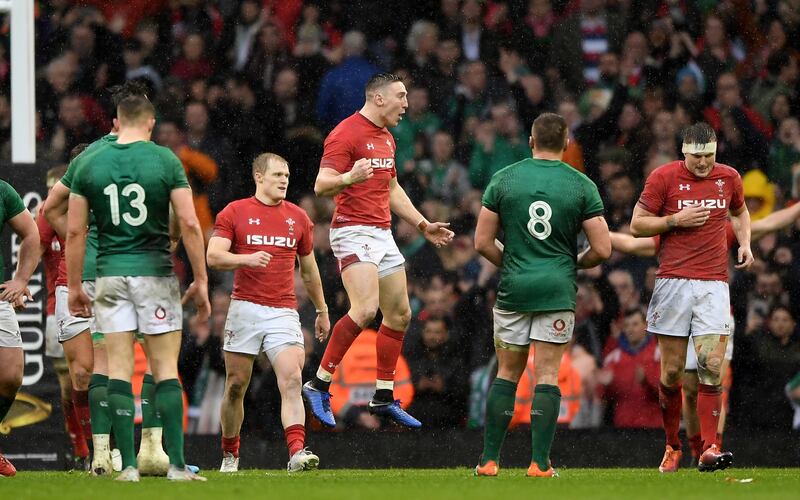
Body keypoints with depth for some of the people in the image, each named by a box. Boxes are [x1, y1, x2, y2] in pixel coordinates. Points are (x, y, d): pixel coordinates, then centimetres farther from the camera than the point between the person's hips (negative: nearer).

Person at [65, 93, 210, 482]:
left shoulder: (89, 164, 2)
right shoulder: (165, 161, -3)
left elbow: (74, 230, 3)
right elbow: (189, 223, -7)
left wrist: (74, 286, 11)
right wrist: (201, 279, 0)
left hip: (110, 274, 1)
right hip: (155, 271, -1)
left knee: (119, 367, 4)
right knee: (165, 368, 2)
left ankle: (128, 464, -2)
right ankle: (176, 464, -4)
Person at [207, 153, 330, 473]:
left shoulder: (298, 217, 12)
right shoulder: (235, 212, 2)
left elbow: (309, 269, 22)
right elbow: (213, 256, -7)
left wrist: (322, 311, 26)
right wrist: (247, 259, -23)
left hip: (284, 312, 1)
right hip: (245, 309, -1)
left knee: (292, 380, -17)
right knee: (236, 386, 5)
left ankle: (297, 452, -27)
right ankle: (230, 454, 23)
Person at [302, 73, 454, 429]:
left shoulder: (386, 138, 18)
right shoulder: (346, 133, -11)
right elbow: (321, 186, -17)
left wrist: (423, 225, 29)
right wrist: (349, 178, -37)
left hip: (382, 235, 10)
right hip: (353, 231, -10)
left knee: (400, 314, 9)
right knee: (365, 310, -23)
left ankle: (384, 397, 17)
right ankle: (319, 385, -17)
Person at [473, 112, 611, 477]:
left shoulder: (503, 179, 0)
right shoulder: (582, 186, -2)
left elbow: (482, 242, 1)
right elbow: (601, 249, -5)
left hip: (513, 287, 1)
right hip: (558, 292, -1)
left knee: (507, 373, 10)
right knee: (547, 376, 1)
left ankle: (489, 459, 8)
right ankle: (540, 463, -4)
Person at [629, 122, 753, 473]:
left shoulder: (729, 178, 9)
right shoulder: (664, 177, -1)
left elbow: (739, 211, 29)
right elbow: (637, 225, 1)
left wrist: (744, 242, 11)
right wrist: (676, 220, -11)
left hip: (714, 283, 2)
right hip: (673, 282, -2)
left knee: (712, 366, -10)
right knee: (671, 371, 1)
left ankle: (709, 450, -12)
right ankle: (672, 447, 16)